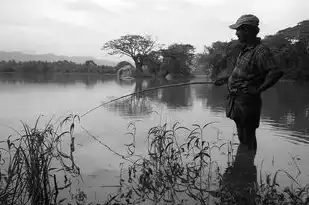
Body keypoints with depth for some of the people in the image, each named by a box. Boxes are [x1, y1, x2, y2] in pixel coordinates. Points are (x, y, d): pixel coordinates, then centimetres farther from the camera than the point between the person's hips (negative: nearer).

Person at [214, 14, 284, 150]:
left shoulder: (261, 51, -19)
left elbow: (276, 72, -30)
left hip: (248, 102, -9)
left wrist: (258, 89, -26)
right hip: (237, 101, 9)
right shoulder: (246, 49, 9)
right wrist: (226, 78, 24)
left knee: (248, 138, 1)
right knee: (241, 136, 21)